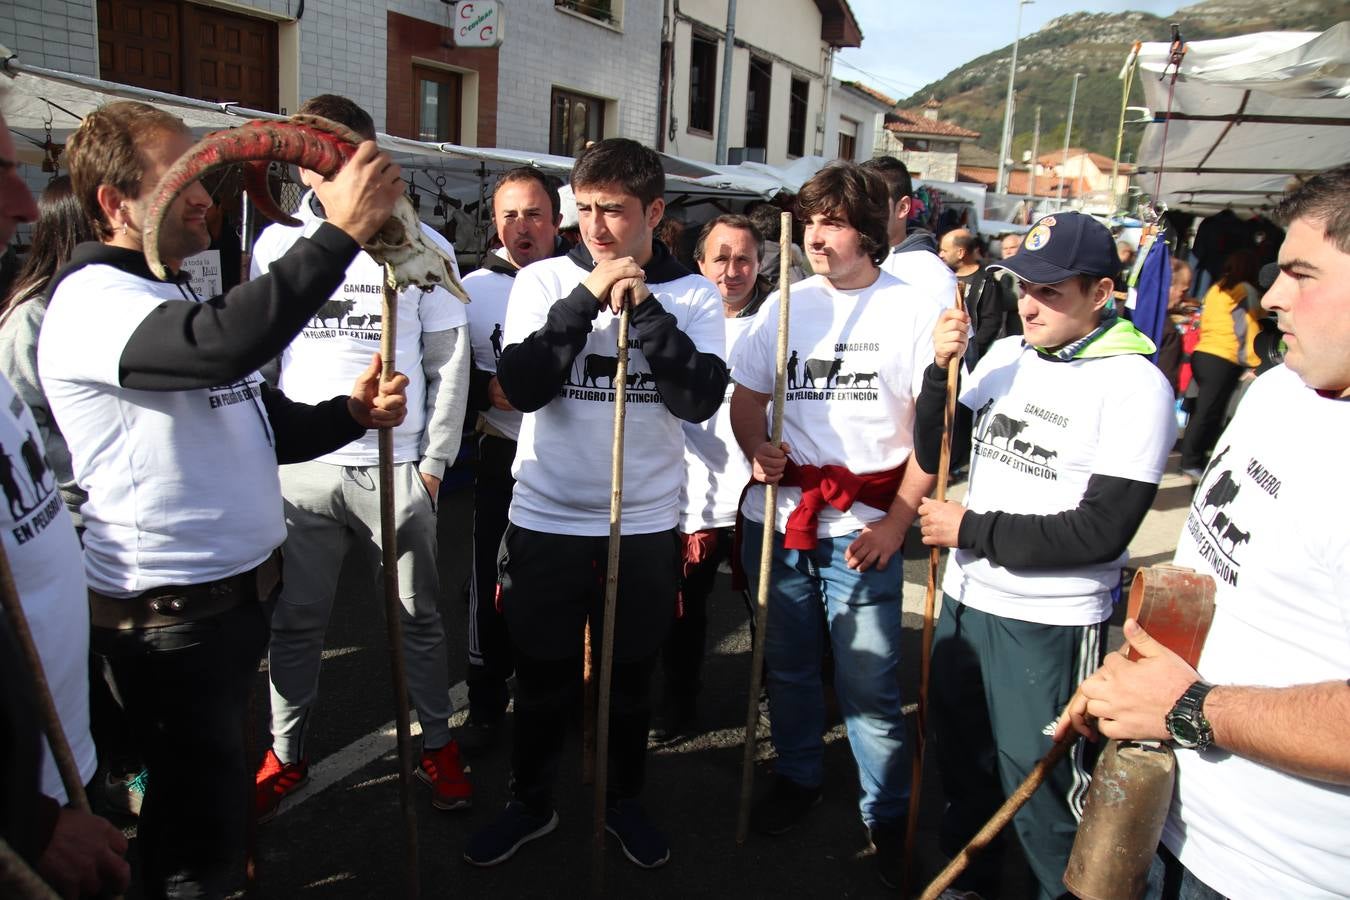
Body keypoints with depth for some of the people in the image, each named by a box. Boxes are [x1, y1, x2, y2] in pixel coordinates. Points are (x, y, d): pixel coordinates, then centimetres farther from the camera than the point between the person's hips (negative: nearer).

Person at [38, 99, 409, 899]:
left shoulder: (183, 296, 14)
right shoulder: (93, 299, -17)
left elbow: (263, 426, 15)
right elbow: (226, 344, -38)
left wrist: (353, 412, -4)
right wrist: (341, 233, -34)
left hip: (239, 587, 9)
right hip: (170, 613, -9)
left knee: (218, 783, 26)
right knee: (198, 806, 7)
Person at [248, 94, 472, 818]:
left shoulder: (421, 244, 0)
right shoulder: (277, 242, 6)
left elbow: (449, 360, 2)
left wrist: (434, 459, -2)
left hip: (397, 467, -2)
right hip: (301, 466, 2)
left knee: (418, 618, 10)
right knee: (293, 621, 11)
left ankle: (437, 744, 28)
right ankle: (285, 755, 30)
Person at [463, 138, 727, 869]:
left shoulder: (693, 295, -2)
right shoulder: (543, 281, -3)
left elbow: (699, 399, -15)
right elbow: (521, 387, -15)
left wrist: (644, 306, -19)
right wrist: (587, 298, -20)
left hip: (645, 526, 0)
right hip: (545, 521, 0)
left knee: (630, 680, 16)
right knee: (541, 681, 14)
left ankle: (624, 802, 39)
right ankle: (530, 803, 37)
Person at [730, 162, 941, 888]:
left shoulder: (915, 310, -3)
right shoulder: (785, 305, 8)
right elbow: (745, 397, 13)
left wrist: (895, 523, -10)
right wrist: (756, 450, -8)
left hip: (863, 527, -4)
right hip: (776, 516, 4)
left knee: (869, 684, 0)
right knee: (786, 664, 16)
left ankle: (888, 813, 22)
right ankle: (797, 778, 38)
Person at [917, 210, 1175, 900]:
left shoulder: (1134, 385, -14)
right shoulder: (1004, 356, 3)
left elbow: (1100, 532, -19)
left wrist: (972, 530, -15)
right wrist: (941, 369, -8)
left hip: (1049, 623, -6)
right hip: (965, 599, 6)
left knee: (1037, 779, 7)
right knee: (961, 755, 22)